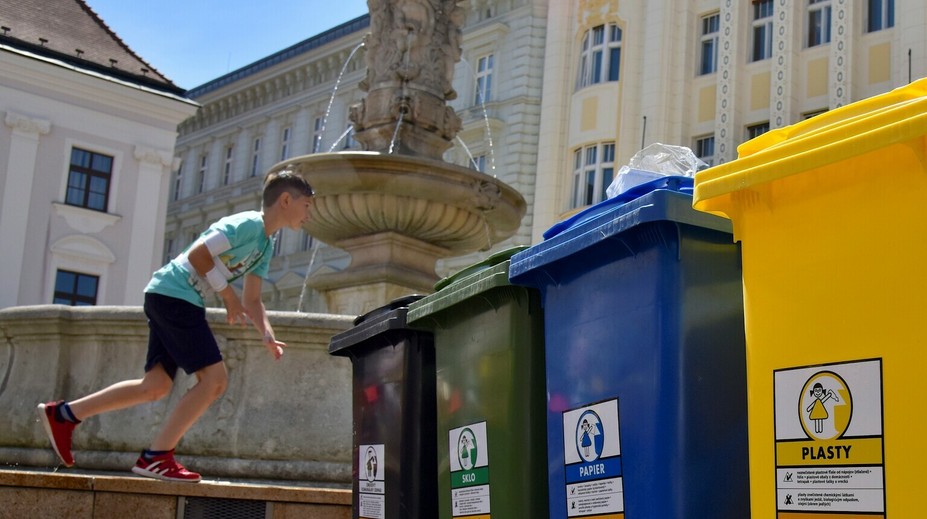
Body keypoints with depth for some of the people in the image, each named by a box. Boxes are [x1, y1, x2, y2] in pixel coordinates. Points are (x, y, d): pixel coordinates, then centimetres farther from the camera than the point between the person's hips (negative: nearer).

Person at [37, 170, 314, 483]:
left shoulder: (266, 246, 17)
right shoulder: (247, 224, -13)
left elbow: (252, 300, 18)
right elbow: (198, 255, -20)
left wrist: (267, 336, 2)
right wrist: (228, 295, -13)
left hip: (176, 303, 10)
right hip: (173, 294, -10)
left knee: (156, 387, 8)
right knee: (214, 378, -13)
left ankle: (63, 415, 16)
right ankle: (156, 457, -9)